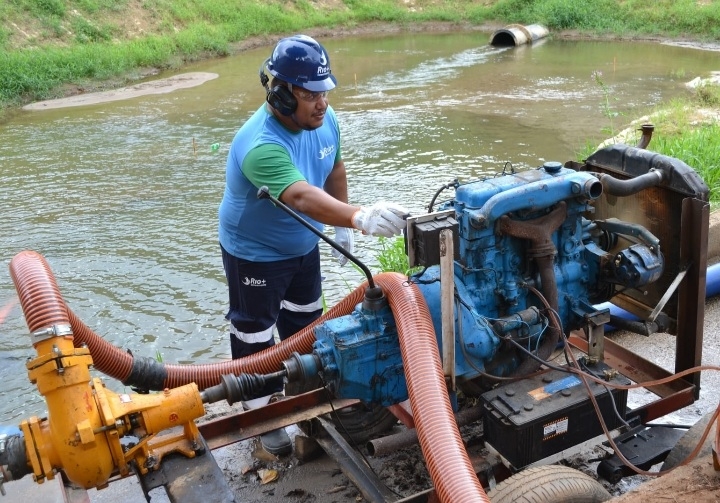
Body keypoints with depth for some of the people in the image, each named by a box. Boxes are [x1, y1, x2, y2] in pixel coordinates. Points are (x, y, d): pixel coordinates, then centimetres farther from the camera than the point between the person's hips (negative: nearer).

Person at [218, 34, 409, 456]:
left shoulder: (325, 120, -13)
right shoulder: (261, 145, -38)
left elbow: (335, 171, 5)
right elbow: (304, 198, -53)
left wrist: (343, 227, 9)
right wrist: (360, 217, -67)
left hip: (303, 245, 8)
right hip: (254, 253, -7)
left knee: (306, 324, 24)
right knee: (256, 336, 8)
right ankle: (264, 413, 28)